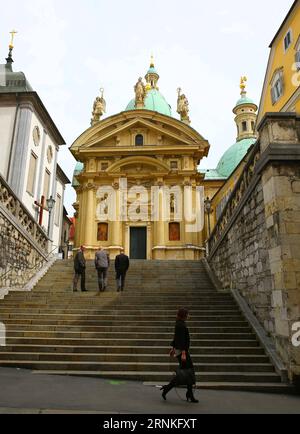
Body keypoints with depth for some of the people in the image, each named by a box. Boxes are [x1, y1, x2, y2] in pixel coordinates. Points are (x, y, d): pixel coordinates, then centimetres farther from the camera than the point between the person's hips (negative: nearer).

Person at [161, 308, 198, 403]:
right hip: (182, 350, -10)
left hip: (180, 350, 10)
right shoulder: (181, 325, -18)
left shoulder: (179, 324, 12)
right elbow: (181, 340, -24)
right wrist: (183, 353, -26)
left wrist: (174, 348, 26)